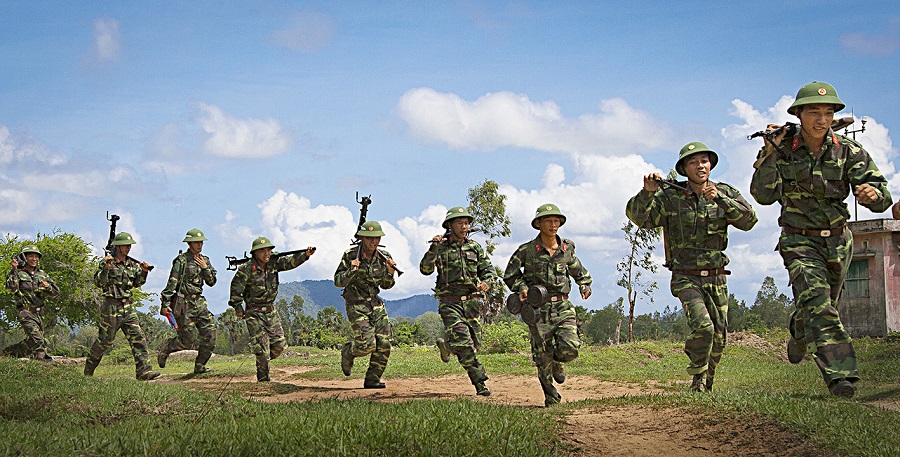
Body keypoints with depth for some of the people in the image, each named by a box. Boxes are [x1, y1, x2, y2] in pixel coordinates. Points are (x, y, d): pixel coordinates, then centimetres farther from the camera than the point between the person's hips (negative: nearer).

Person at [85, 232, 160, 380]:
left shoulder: (132, 264, 12)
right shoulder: (107, 262, -7)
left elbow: (137, 283, 16)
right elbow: (98, 282, -13)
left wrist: (144, 272, -2)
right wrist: (106, 268, -27)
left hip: (128, 307, 5)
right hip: (111, 307, -5)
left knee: (138, 337, -6)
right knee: (105, 340, 4)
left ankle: (144, 371, -11)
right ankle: (89, 368, 24)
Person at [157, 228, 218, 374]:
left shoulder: (204, 260, 13)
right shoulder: (181, 260, -8)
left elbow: (212, 282, 13)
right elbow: (171, 283, -11)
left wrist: (205, 268, -3)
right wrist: (165, 304, -15)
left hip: (199, 302, 7)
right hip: (184, 303, -7)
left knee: (210, 334, -4)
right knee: (187, 341, -6)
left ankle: (200, 367, 7)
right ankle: (164, 349, 21)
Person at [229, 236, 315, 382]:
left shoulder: (274, 263, -1)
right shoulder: (247, 269, -15)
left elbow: (291, 262, -12)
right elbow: (236, 288, -9)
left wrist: (306, 254, -29)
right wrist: (238, 308, -5)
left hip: (271, 311, 5)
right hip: (254, 313, -5)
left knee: (279, 344, 3)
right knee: (262, 348, -8)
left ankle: (264, 359, 30)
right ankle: (263, 379, 6)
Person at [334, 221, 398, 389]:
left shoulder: (383, 257, 3)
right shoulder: (350, 255, -10)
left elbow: (386, 285, 11)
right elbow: (338, 282, -8)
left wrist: (390, 272, -9)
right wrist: (351, 271, -25)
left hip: (376, 304, 5)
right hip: (356, 305, -5)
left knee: (384, 344, -5)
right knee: (366, 344, -16)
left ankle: (372, 380, 10)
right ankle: (348, 352, 18)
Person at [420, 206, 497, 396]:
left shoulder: (475, 247, 8)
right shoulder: (441, 248, -3)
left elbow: (487, 268, 9)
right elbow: (426, 270, -12)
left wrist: (486, 281, -13)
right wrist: (433, 249, -26)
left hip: (471, 302, 4)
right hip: (450, 303, -4)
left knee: (475, 343, 10)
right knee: (463, 343, -15)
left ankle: (445, 345, 40)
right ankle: (479, 382, -7)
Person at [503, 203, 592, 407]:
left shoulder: (567, 249, 6)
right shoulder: (527, 251, -4)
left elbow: (579, 271, 25)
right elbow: (510, 275, 6)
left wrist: (585, 285, 7)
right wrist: (522, 287, -11)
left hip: (563, 307, 2)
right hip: (538, 309, -2)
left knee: (570, 347, -17)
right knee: (543, 356, -2)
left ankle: (558, 363, 20)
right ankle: (551, 398, 16)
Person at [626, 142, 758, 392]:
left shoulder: (725, 193, 1)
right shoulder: (671, 196, -7)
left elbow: (748, 220, -12)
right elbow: (638, 216, -15)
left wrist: (720, 199, -24)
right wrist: (647, 192, -34)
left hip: (716, 278, 4)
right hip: (686, 277, -4)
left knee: (719, 337, 11)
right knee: (703, 328, -25)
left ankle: (707, 384, 35)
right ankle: (697, 378, -2)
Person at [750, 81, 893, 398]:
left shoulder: (848, 151, -8)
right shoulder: (782, 151, -11)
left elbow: (881, 196, -15)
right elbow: (764, 195, -21)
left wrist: (874, 193, -40)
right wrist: (769, 153, -30)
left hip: (839, 242, 3)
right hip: (800, 243, -3)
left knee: (825, 305, 20)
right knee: (817, 302, -21)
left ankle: (797, 338, 52)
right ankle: (840, 376, -27)